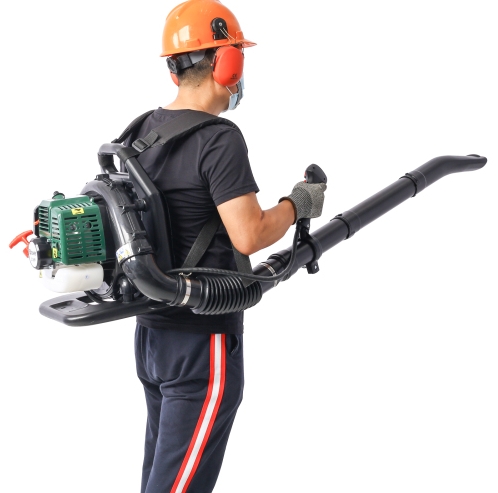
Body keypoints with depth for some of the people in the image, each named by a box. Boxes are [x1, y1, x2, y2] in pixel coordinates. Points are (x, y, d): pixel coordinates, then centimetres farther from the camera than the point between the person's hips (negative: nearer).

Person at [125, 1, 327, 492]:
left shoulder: (141, 131, 6)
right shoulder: (219, 139, -18)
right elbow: (249, 236, -24)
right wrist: (298, 204, -8)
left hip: (150, 330, 9)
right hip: (202, 341, -8)